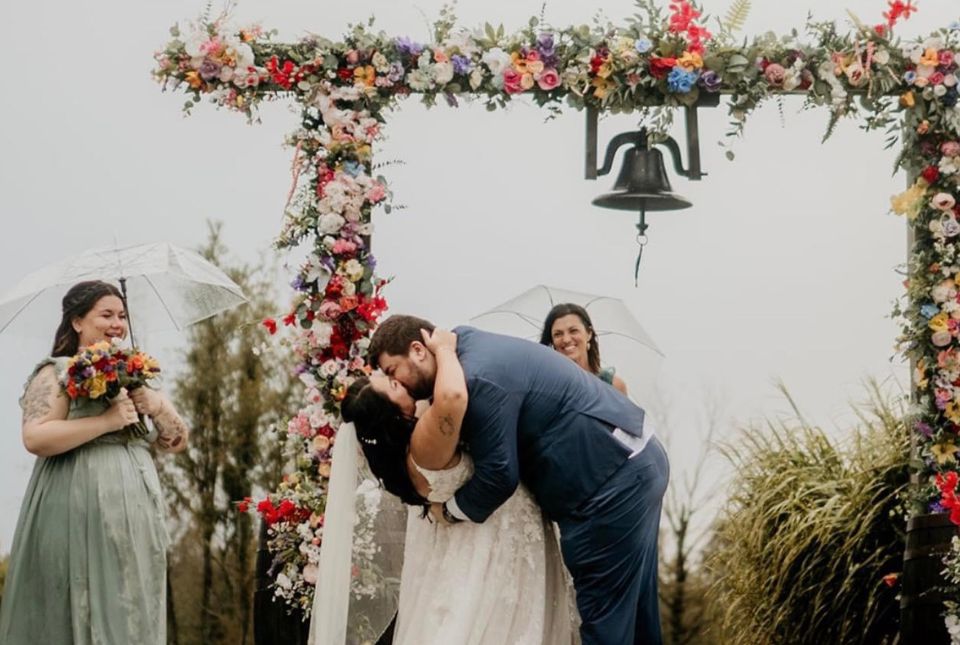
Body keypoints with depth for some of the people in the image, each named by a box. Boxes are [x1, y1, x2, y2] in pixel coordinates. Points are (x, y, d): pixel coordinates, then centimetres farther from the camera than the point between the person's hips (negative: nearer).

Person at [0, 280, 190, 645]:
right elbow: (35, 437, -16)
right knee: (85, 610, -8)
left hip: (137, 509, 7)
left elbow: (177, 442, 17)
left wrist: (157, 406, -3)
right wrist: (107, 421, -16)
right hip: (81, 510, -6)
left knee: (133, 611, 6)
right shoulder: (57, 372, -1)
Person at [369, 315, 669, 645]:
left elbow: (498, 474, -18)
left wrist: (448, 511, -2)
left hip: (613, 481, -10)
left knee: (605, 618, -3)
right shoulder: (475, 347, 11)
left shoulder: (478, 378, -22)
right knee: (632, 610, 18)